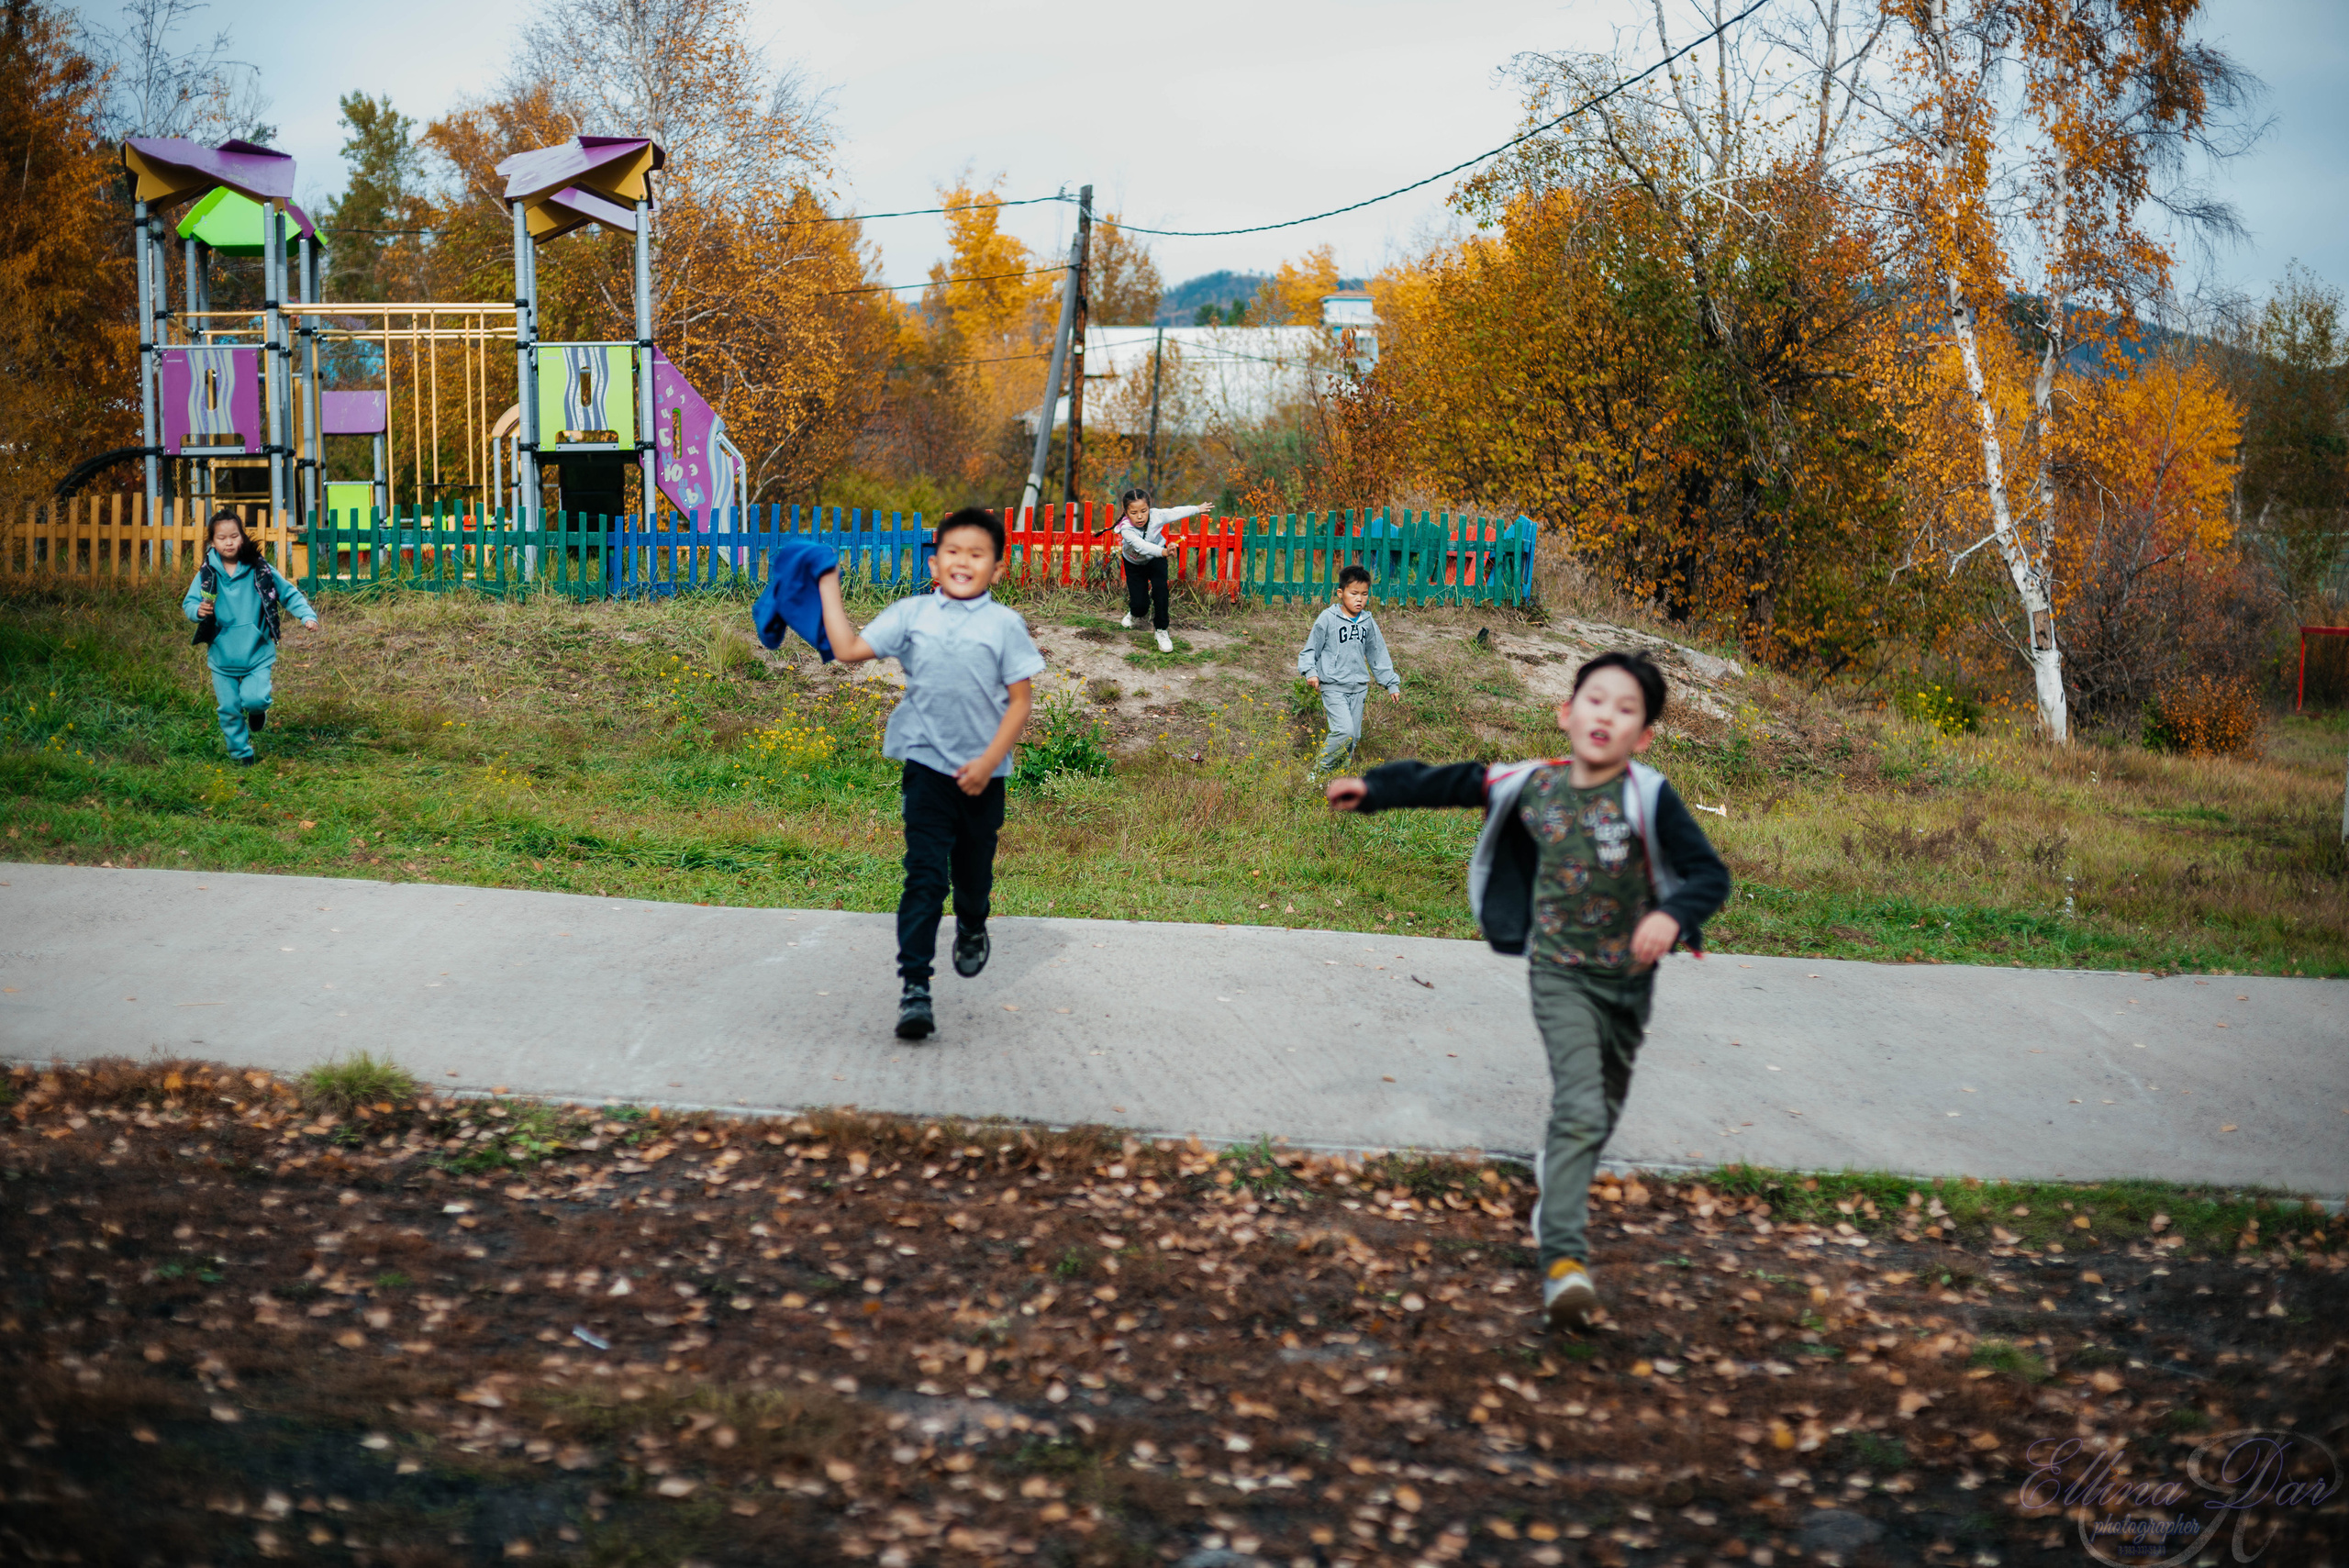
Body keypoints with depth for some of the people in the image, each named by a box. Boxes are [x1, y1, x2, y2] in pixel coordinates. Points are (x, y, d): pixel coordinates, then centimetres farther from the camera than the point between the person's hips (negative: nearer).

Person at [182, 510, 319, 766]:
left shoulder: (260, 571, -6)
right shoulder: (207, 574, -4)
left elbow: (289, 594, 2)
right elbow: (188, 603, -2)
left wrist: (307, 615, -12)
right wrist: (198, 610, -25)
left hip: (257, 653, -1)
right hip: (222, 656, 2)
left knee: (254, 699, -17)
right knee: (229, 708, 6)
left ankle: (258, 711, 20)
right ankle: (241, 753, 27)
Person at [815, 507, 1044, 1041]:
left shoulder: (1005, 624, -4)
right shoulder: (912, 614, 2)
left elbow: (1021, 699, -4)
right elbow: (849, 649, 3)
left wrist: (989, 761, -12)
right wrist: (828, 588, 6)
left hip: (982, 772, 1)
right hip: (927, 765, 0)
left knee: (973, 871, 18)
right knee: (924, 877, -11)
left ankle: (973, 928, 52)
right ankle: (914, 986, -13)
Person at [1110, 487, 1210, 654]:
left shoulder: (1157, 516, -28)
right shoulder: (1126, 528, -37)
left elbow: (1177, 512, -7)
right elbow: (1141, 546, -55)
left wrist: (1198, 509, 8)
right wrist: (1163, 552, -72)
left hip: (1155, 559, 1)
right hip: (1135, 563, -1)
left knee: (1159, 587, -26)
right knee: (1140, 605, -6)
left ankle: (1161, 630, -9)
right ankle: (1134, 612, 35)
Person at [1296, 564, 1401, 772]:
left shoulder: (1368, 623, 9)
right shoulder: (1328, 619, -6)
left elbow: (1378, 654, 18)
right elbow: (1311, 649, 0)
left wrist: (1392, 683, 19)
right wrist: (1310, 671, -16)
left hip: (1359, 688, 6)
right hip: (1333, 686, -6)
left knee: (1354, 736, 6)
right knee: (1344, 731, -19)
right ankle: (1319, 770, -5)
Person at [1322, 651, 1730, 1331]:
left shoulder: (1649, 797, -13)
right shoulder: (1531, 785, -6)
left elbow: (1710, 873, -14)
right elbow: (1448, 783, 8)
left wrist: (1672, 914, -33)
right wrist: (1373, 788, 11)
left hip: (1628, 975, 1)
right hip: (1560, 971, -1)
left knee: (1600, 1112, 20)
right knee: (1580, 1107, -18)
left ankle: (1559, 1180, 52)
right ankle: (1564, 1257, -23)